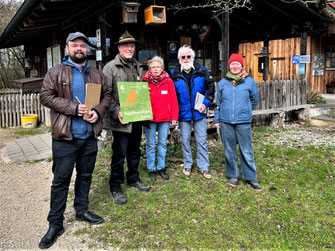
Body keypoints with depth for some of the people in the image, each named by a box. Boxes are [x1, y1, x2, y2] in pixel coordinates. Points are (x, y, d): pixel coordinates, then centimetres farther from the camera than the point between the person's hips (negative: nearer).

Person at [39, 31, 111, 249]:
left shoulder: (97, 74, 11)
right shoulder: (56, 72, -2)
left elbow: (107, 95, 14)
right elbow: (46, 96, -8)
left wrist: (98, 111, -7)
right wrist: (73, 108, -17)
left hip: (90, 137, 4)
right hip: (65, 137, -4)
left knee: (85, 176, 16)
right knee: (61, 180, 2)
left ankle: (82, 210, 34)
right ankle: (55, 224, 13)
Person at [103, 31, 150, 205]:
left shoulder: (138, 67, 15)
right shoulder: (110, 67, -7)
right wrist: (117, 112, -22)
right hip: (121, 119, -7)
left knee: (135, 150, 17)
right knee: (120, 153, -2)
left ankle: (133, 179, 36)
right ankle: (115, 187, 13)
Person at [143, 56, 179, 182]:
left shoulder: (168, 81, 3)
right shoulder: (145, 81, -1)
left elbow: (173, 100, 3)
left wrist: (174, 116, 0)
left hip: (165, 118, 2)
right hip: (149, 118, -1)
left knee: (162, 143, 10)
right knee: (150, 144, 5)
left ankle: (161, 168, 22)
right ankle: (151, 169, 17)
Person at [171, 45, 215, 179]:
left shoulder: (201, 71, 0)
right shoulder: (174, 74, -1)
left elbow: (211, 86, 6)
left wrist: (206, 103, -4)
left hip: (199, 112, 0)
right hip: (183, 113, 0)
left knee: (201, 140, 4)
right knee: (185, 140, 10)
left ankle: (204, 167, 15)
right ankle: (187, 165, 25)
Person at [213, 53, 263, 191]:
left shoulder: (249, 81, 2)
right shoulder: (222, 83, 7)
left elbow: (254, 100, 15)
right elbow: (218, 103, 13)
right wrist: (216, 120, 11)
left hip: (243, 123, -1)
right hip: (226, 122, 2)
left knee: (247, 151, 2)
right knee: (229, 151, 9)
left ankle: (250, 178, 14)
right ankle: (233, 176, 24)